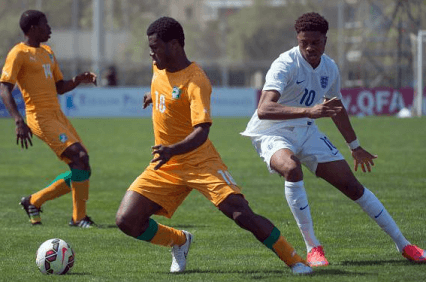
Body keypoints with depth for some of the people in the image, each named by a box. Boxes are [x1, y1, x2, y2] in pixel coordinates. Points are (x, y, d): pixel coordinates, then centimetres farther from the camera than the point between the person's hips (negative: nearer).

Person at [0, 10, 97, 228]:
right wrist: (18, 121, -28)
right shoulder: (19, 54, -7)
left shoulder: (48, 53, 19)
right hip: (41, 118, -9)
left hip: (58, 116, 9)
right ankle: (79, 218, -11)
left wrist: (78, 80, 5)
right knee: (80, 158, -19)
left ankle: (33, 201, 17)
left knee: (80, 171, 4)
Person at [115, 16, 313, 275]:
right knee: (126, 220, -8)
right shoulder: (159, 67, 3)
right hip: (165, 166, 7)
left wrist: (173, 150, -48)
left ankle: (296, 262, -5)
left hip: (200, 162, -7)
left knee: (242, 214, -22)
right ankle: (179, 241, 21)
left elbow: (202, 131, -32)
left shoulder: (195, 81, -21)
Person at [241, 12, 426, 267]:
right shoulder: (285, 65, -23)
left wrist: (355, 147, 30)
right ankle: (312, 248, -27)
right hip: (272, 133, -6)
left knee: (351, 184, 1)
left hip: (306, 131, 6)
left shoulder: (330, 68, -1)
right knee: (291, 168, -38)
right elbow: (264, 109, -39)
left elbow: (336, 109, 20)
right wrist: (308, 111, -50)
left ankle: (403, 244, 14)